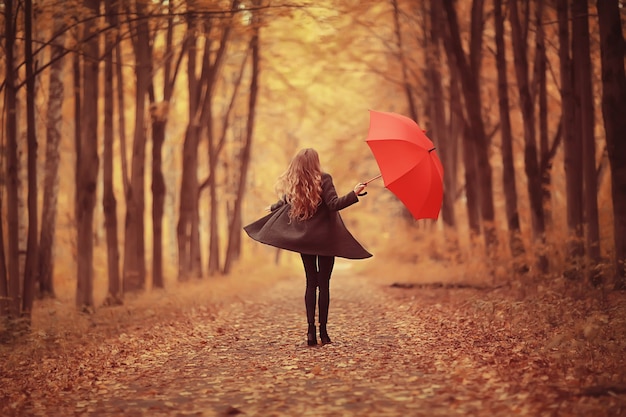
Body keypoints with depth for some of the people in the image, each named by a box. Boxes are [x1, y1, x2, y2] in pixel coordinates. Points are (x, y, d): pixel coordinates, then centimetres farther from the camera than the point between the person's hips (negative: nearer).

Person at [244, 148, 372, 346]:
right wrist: (354, 194, -25)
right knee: (324, 283, 3)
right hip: (325, 239, -3)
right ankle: (323, 331, 3)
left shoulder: (293, 184, 2)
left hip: (303, 239, 4)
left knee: (311, 283, 9)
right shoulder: (323, 179, -11)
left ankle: (311, 329, -1)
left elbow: (284, 203, 17)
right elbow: (334, 204, -22)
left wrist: (272, 208, 38)